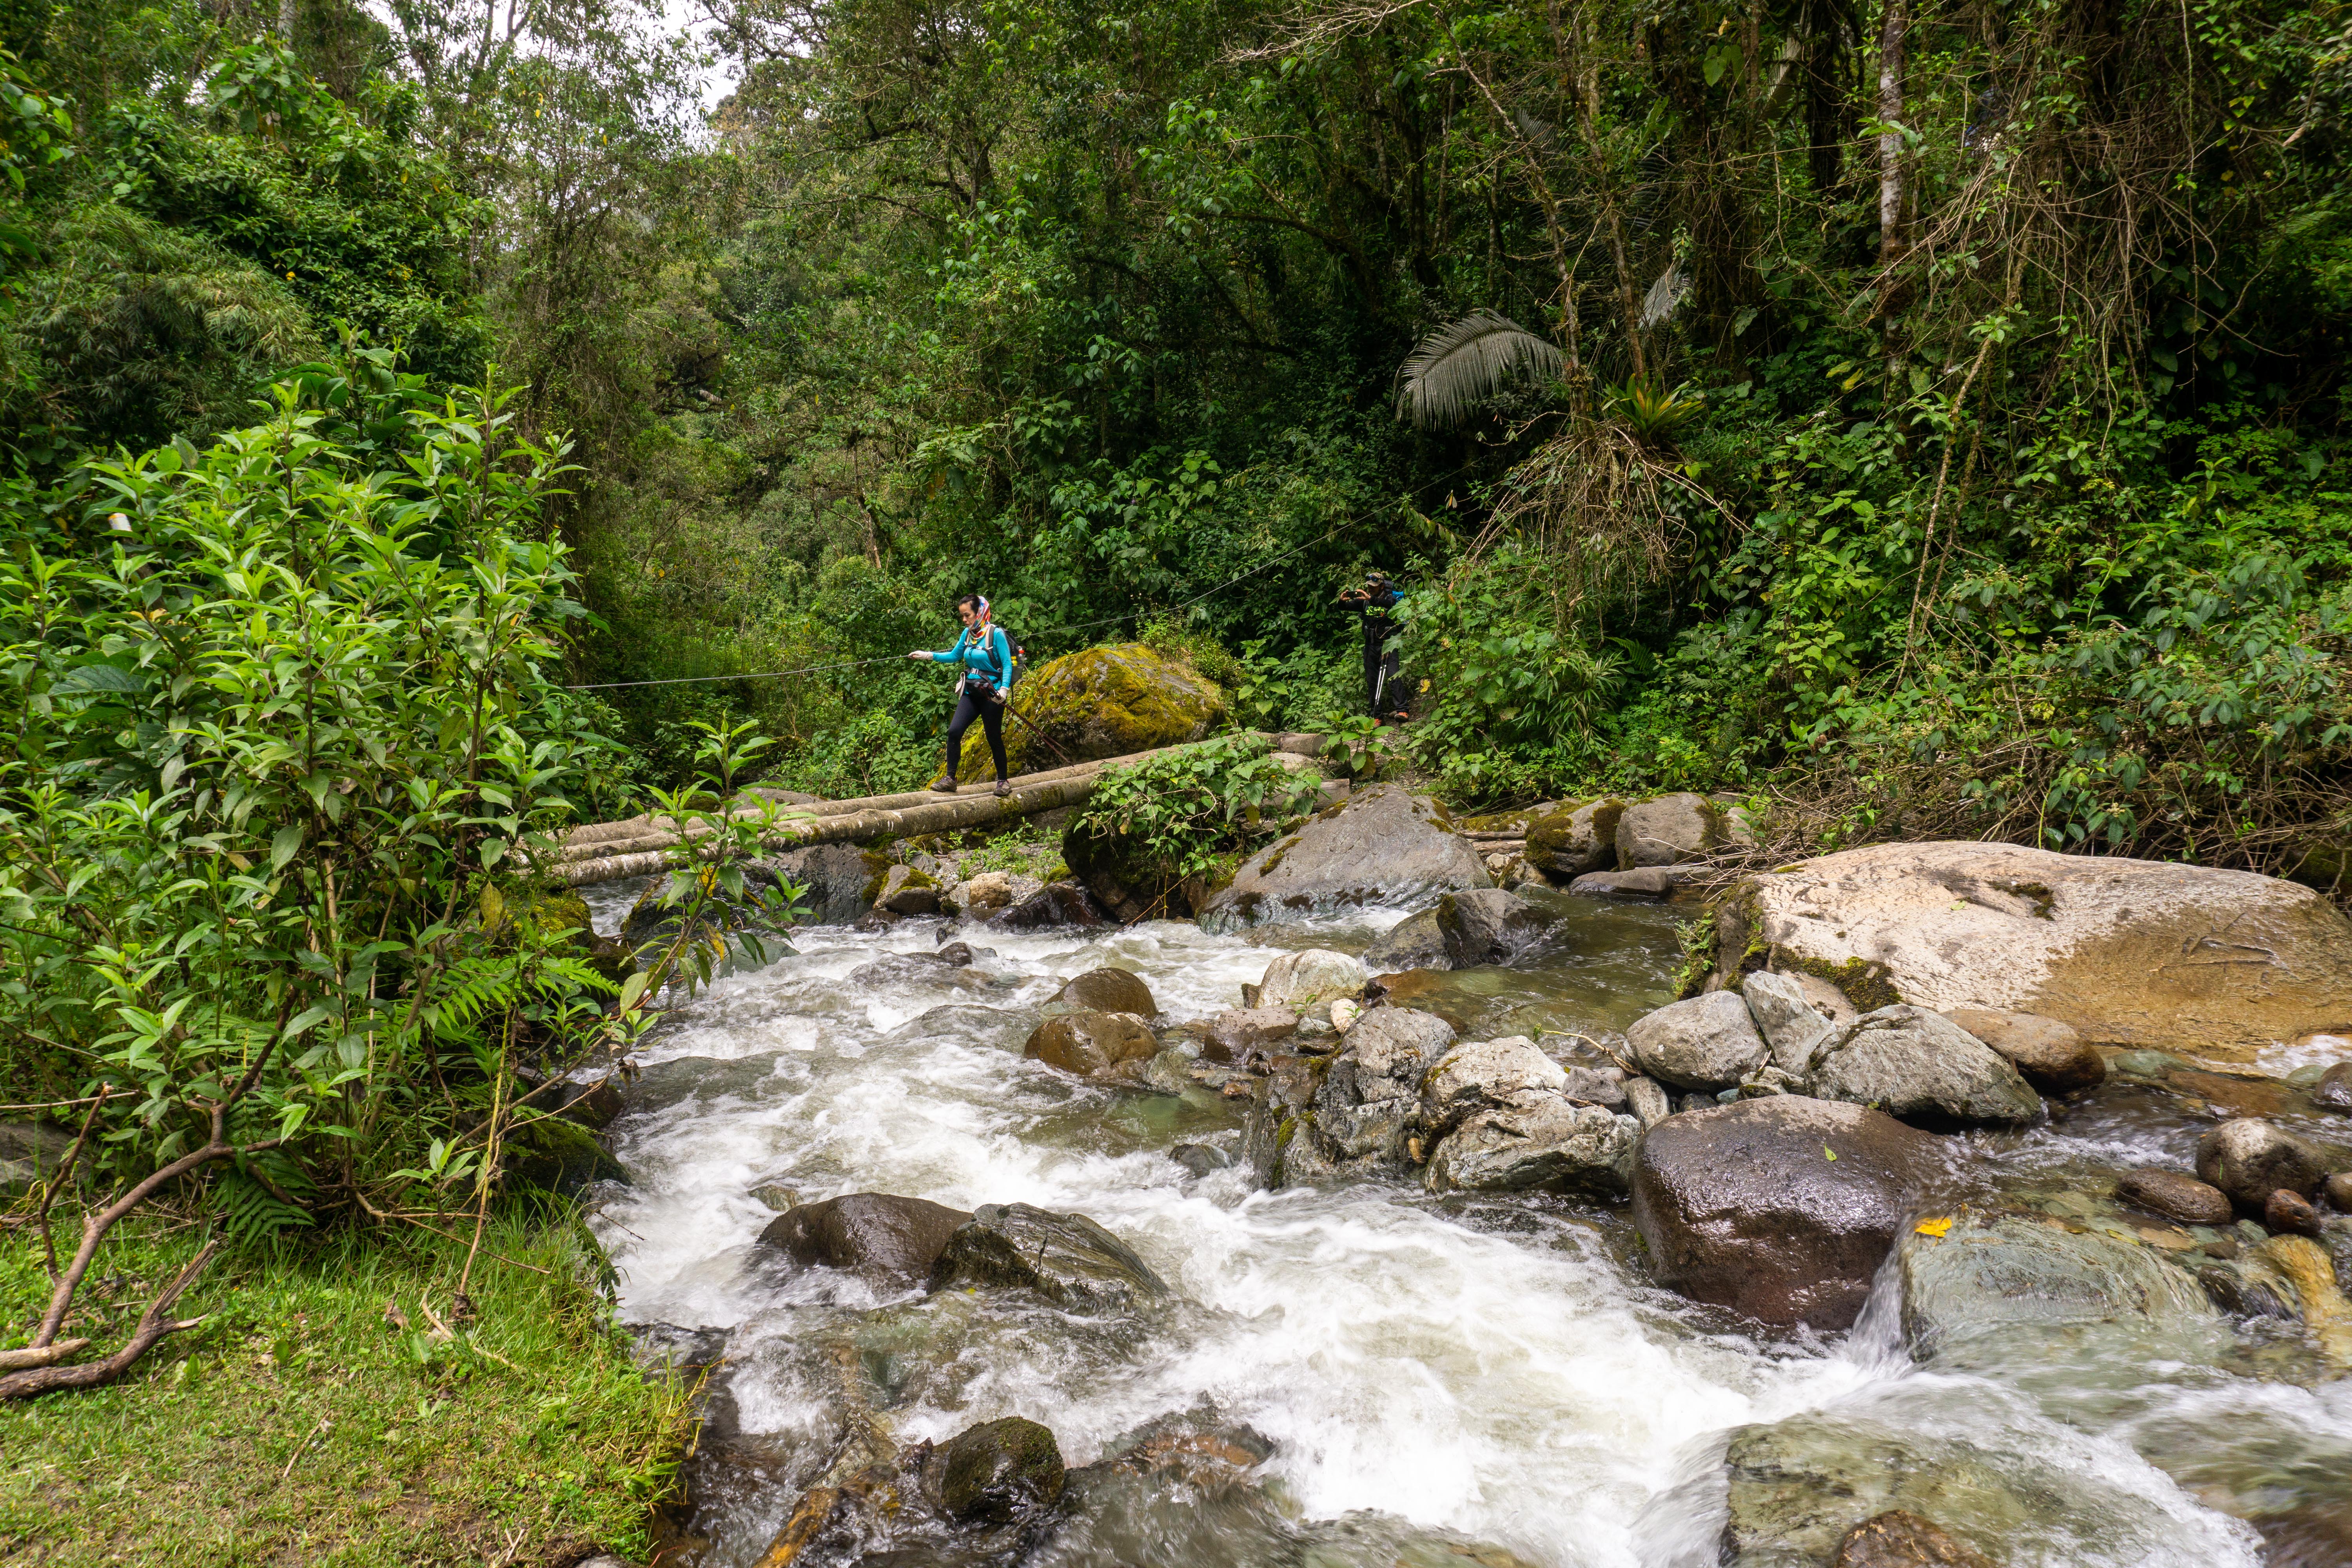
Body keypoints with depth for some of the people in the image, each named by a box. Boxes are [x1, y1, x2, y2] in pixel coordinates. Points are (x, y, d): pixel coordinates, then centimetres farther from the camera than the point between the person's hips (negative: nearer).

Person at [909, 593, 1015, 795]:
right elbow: (954, 656, 21)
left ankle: (1003, 780, 20)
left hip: (992, 695, -5)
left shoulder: (996, 634, -11)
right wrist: (928, 655, 11)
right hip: (970, 693, 5)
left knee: (994, 738, 3)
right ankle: (950, 779, -4)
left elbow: (1007, 664, -11)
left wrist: (1004, 689, -23)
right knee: (954, 731, -10)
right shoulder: (968, 634, 7)